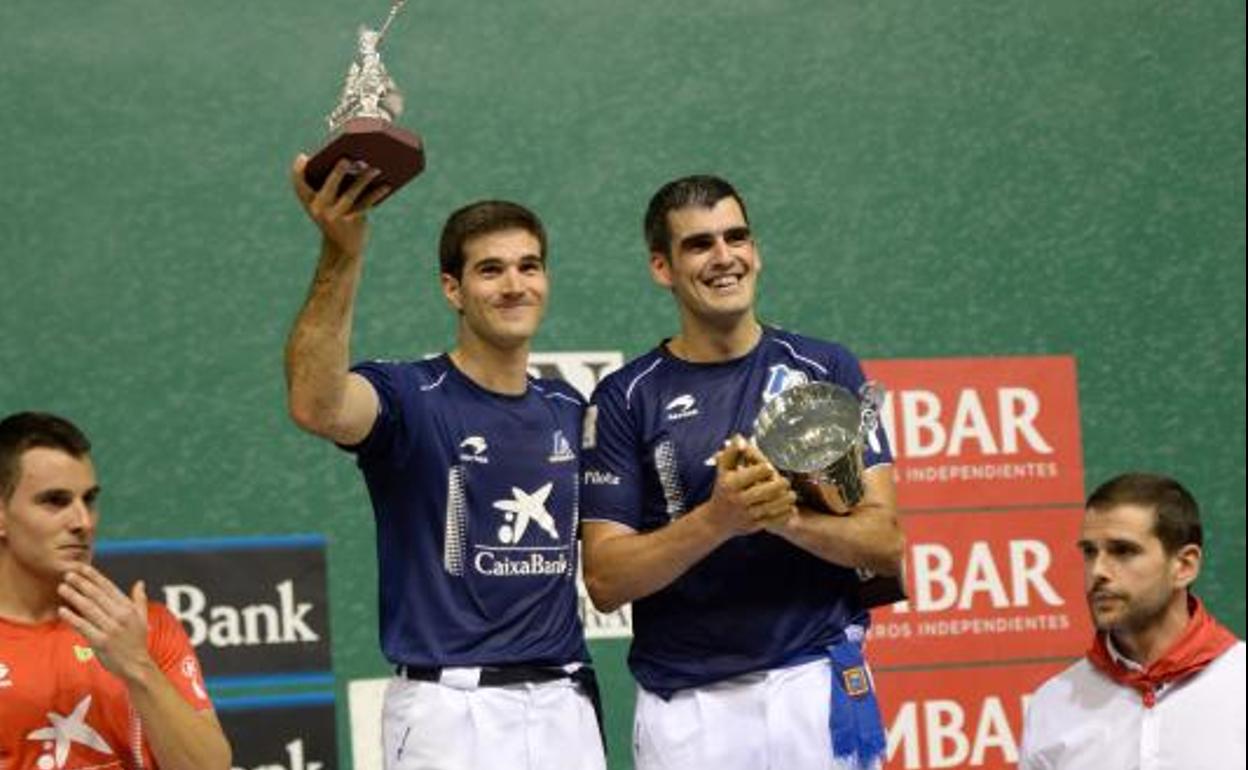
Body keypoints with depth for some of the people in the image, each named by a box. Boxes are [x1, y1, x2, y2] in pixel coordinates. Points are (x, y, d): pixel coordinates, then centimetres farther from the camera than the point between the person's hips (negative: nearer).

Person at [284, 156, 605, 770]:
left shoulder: (569, 410, 13)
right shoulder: (408, 397, -7)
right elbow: (316, 406, -30)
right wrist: (341, 254, -40)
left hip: (563, 709, 6)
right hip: (451, 712, -6)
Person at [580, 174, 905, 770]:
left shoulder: (825, 370, 6)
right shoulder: (627, 398, 3)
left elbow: (885, 543, 1)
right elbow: (605, 580, -3)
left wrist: (788, 517, -17)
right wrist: (716, 520, -18)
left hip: (818, 691, 1)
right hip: (684, 705, 0)